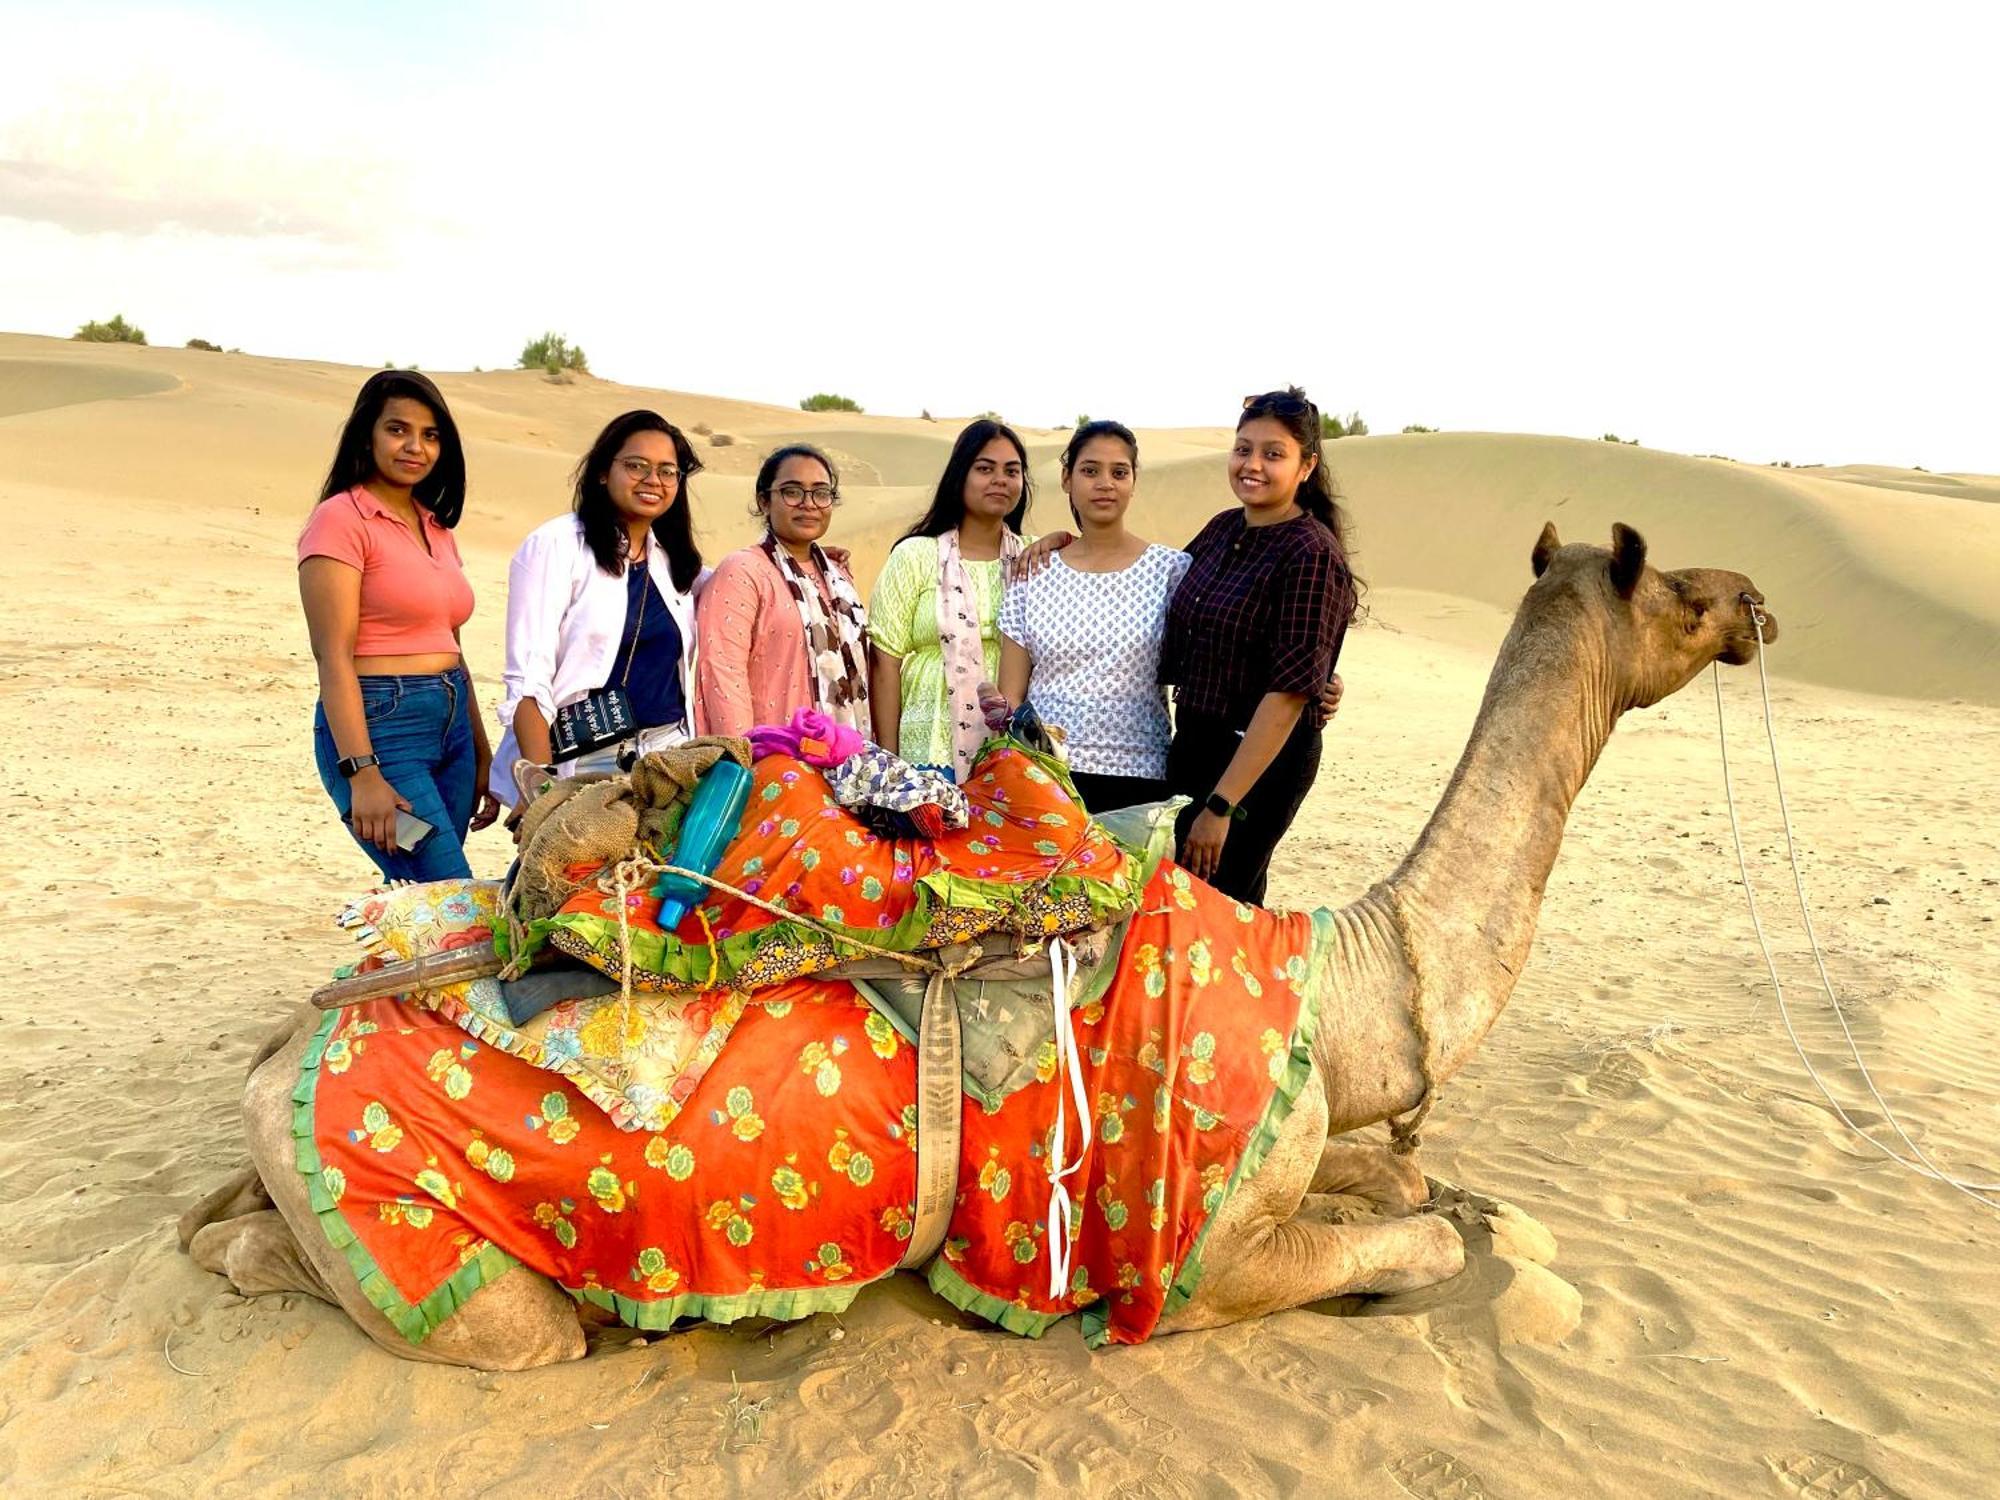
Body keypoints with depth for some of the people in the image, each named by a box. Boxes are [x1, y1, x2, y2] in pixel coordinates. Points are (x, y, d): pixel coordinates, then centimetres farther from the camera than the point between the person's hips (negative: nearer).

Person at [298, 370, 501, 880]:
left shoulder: (436, 526, 16)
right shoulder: (341, 519, -7)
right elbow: (333, 658, -13)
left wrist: (482, 755, 19)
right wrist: (363, 775, -20)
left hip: (450, 725, 7)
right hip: (378, 725, -7)